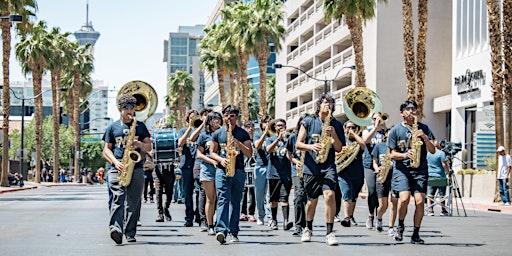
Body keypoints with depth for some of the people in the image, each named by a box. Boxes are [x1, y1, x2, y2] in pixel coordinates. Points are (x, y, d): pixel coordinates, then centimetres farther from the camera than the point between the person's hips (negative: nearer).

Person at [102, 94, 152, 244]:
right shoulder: (112, 127, 15)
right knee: (118, 197, -20)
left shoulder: (140, 126, 17)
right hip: (117, 168, -2)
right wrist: (115, 162, -7)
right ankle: (116, 228, -33)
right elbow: (106, 149, 12)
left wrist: (140, 144, -9)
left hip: (136, 167, 2)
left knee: (133, 201, -1)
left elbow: (149, 147, 14)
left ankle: (130, 233, 4)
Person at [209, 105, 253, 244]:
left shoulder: (243, 134, 9)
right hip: (222, 171, -1)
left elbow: (249, 154, 4)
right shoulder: (217, 134, 10)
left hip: (238, 171, 1)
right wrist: (221, 159, -9)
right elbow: (212, 153, 11)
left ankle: (234, 232, 12)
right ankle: (221, 230, -27)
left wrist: (238, 143, -11)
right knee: (223, 200, -15)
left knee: (235, 202, 6)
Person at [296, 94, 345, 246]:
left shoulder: (336, 125, 8)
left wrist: (333, 134, -11)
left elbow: (339, 149, 4)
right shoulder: (308, 122, 5)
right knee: (312, 200, 9)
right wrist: (311, 146, -17)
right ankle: (308, 229, 33)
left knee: (329, 195, -21)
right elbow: (298, 144, 2)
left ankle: (329, 233, -17)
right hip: (311, 167, 0)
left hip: (328, 167, 0)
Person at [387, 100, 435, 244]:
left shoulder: (423, 128, 13)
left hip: (420, 169, 2)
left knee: (420, 201, -12)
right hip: (401, 169, -1)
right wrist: (405, 155, -14)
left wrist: (424, 138, -9)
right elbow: (392, 154, 6)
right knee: (404, 198, -21)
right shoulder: (396, 130, 8)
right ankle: (400, 226, 6)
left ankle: (416, 234, 4)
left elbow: (432, 151, 8)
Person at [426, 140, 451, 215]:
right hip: (440, 176, -5)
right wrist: (448, 172, -1)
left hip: (430, 176, 5)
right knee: (441, 194, 2)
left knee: (431, 194, 7)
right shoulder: (441, 153, -10)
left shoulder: (428, 153, 9)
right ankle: (443, 210, 6)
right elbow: (444, 164, -14)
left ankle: (430, 210, 5)